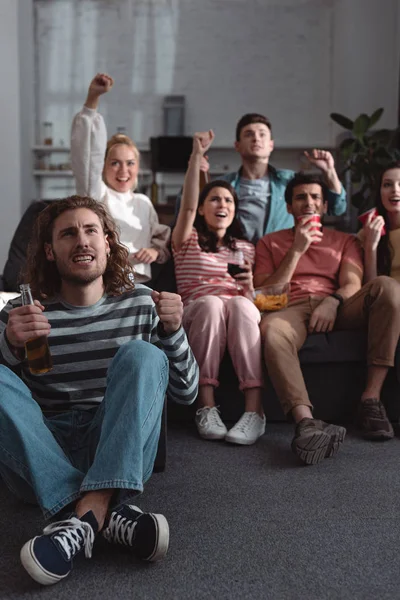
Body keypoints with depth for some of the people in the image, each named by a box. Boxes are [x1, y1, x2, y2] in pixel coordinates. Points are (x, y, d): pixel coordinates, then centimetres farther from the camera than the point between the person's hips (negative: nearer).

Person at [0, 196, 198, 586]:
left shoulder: (141, 304, 5)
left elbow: (185, 393, 5)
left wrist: (172, 331, -14)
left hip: (119, 456, 0)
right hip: (41, 459, 0)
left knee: (143, 355, -22)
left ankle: (87, 512, -34)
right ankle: (106, 511, -30)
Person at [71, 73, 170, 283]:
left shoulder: (143, 202, 22)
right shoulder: (96, 194, 8)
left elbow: (162, 237, 28)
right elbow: (88, 154, -5)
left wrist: (155, 251, 3)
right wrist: (92, 99, -14)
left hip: (138, 283, 3)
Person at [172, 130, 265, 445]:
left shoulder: (245, 249, 27)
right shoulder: (188, 241, 18)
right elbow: (188, 205, -3)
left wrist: (249, 285, -4)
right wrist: (197, 155, -12)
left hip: (239, 311, 2)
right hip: (196, 311, -1)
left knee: (240, 304, -36)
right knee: (211, 302, -38)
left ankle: (255, 410, -45)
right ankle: (207, 407, -40)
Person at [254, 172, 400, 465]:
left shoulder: (345, 240, 26)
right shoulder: (270, 242, 25)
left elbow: (352, 284, 7)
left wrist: (333, 302, -17)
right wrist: (297, 250, 3)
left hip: (337, 307, 2)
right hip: (292, 309, -1)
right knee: (271, 329, -39)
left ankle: (371, 398, -30)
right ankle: (306, 422, -55)